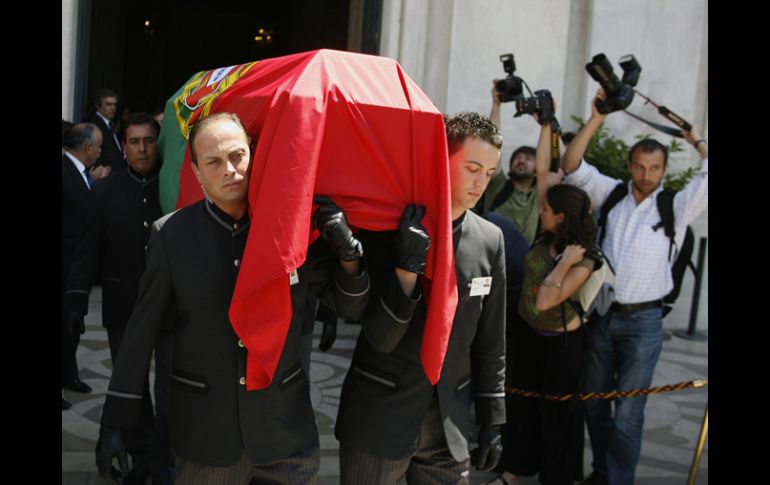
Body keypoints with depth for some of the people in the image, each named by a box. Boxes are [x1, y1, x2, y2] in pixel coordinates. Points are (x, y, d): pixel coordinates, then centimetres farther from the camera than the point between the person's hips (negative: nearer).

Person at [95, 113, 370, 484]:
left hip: (286, 427, 1)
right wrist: (115, 421, -2)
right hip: (203, 430, 0)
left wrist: (347, 253, -17)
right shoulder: (171, 234, -6)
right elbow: (142, 331, -1)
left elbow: (352, 307, 2)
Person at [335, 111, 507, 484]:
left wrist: (492, 418, 9)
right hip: (377, 419, -3)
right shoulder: (385, 230, -10)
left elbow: (490, 342, 7)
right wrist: (408, 265, -27)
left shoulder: (489, 240, 1)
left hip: (449, 421, 3)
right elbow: (381, 338, -15)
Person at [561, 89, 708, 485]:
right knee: (594, 403, 13)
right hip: (600, 314, 3)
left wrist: (697, 140, 1)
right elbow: (571, 166, -3)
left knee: (627, 412, 0)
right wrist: (596, 120, -10)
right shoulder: (611, 194, 4)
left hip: (643, 321, -3)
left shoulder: (677, 206, -2)